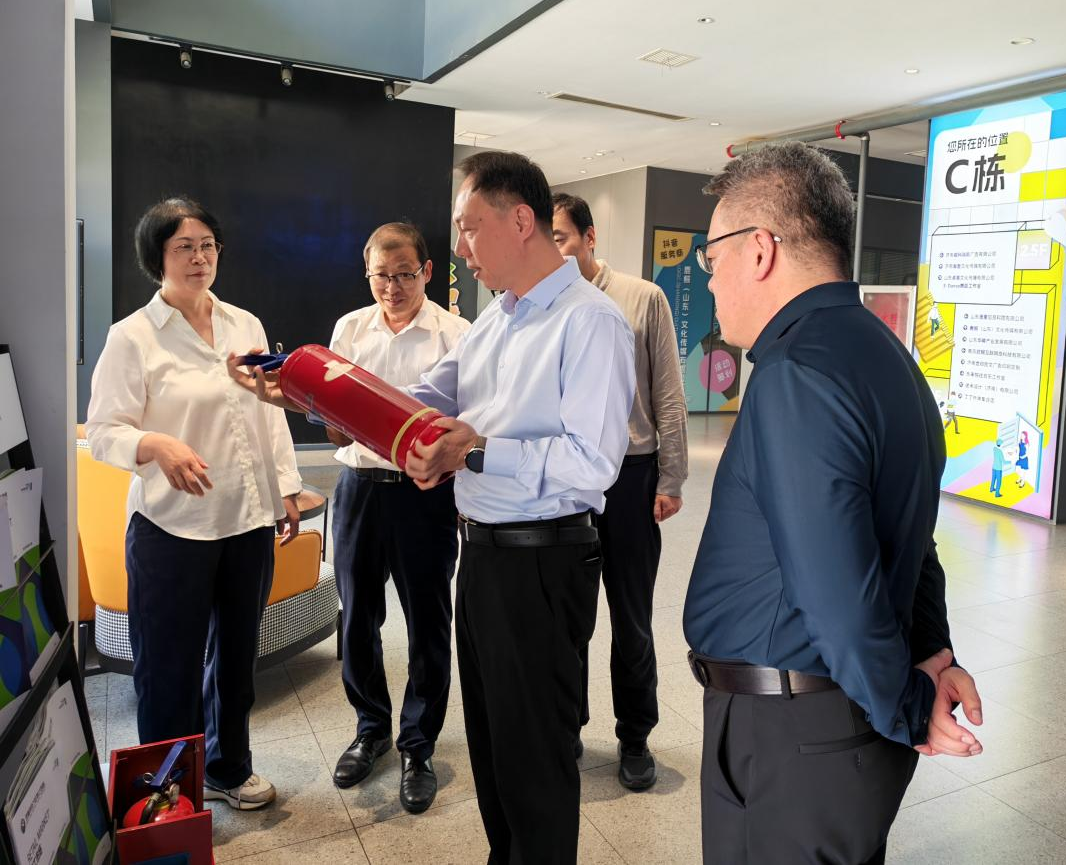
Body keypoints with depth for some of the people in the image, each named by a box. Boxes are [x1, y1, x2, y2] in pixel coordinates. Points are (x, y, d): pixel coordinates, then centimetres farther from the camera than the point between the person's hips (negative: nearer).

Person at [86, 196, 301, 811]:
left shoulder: (246, 326, 9)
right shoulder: (132, 336, -6)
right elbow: (103, 432, -8)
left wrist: (287, 489, 9)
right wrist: (157, 446, -28)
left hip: (249, 521, 5)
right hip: (172, 525, -4)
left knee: (237, 652, 17)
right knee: (169, 665, 6)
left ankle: (230, 766, 37)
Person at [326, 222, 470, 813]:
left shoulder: (456, 334, -3)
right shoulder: (350, 328, 9)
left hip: (425, 491, -3)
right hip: (359, 487, 4)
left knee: (427, 624, 6)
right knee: (357, 617, 14)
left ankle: (417, 747, 26)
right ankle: (371, 728, 37)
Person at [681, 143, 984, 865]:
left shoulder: (797, 379, -25)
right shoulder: (882, 353, 8)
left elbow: (838, 593, -26)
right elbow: (904, 533, 13)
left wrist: (909, 714, -11)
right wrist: (933, 654, 7)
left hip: (791, 738, -9)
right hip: (852, 716, 9)